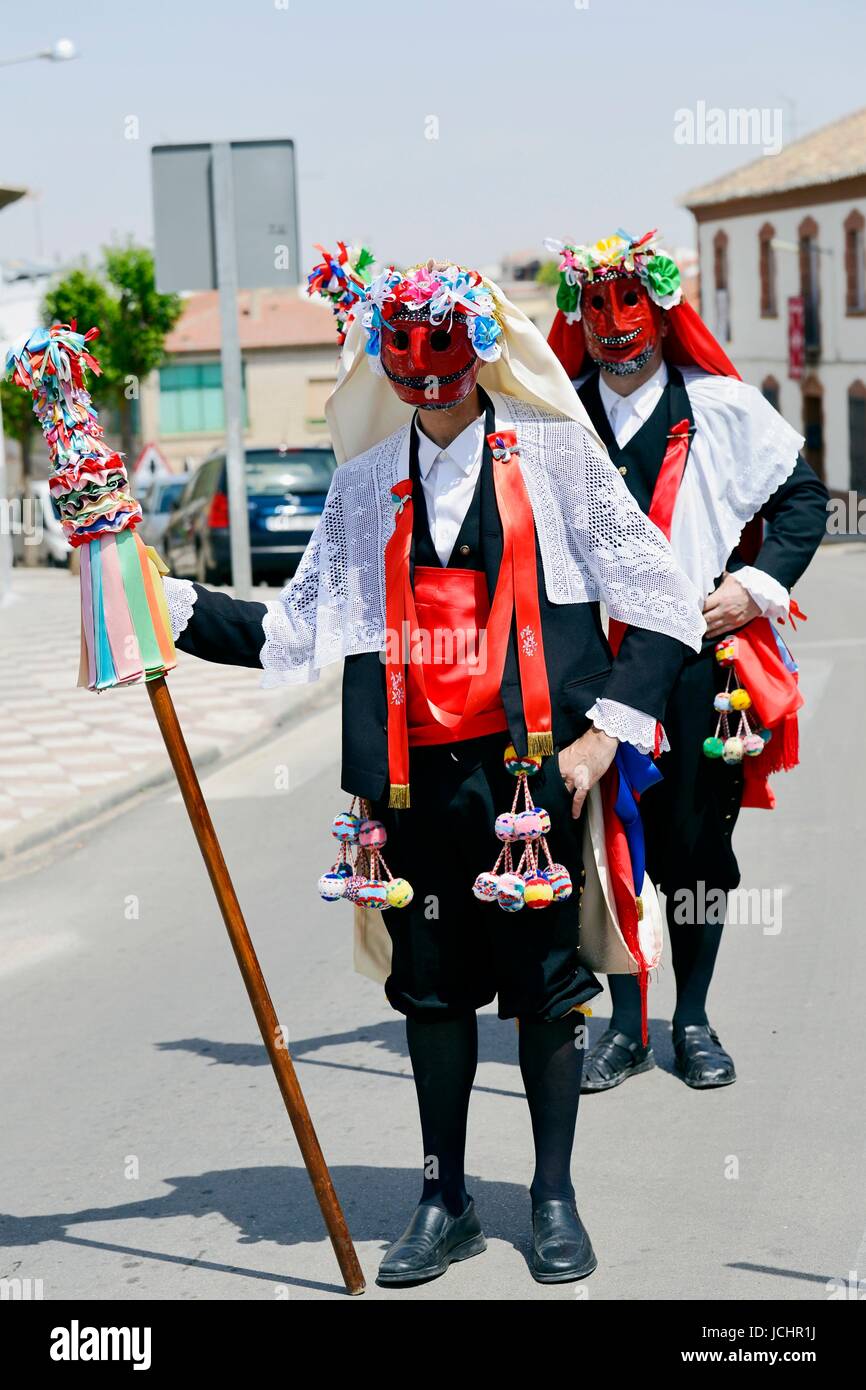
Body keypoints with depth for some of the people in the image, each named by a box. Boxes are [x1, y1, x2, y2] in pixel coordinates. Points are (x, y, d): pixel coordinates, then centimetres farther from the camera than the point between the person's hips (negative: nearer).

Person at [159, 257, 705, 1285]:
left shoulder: (555, 456, 1)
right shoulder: (365, 483, 12)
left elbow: (664, 606, 1)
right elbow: (296, 632, 13)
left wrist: (602, 730, -6)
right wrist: (170, 604, 3)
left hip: (533, 766, -3)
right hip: (415, 772, 3)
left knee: (543, 977, 4)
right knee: (431, 984, 8)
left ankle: (555, 1200, 18)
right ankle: (445, 1203, 21)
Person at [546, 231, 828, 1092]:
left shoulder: (721, 408, 4)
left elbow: (803, 496, 7)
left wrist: (757, 583, -3)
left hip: (699, 656, -1)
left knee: (697, 842, 2)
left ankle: (693, 1022, 16)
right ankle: (625, 1027, 14)